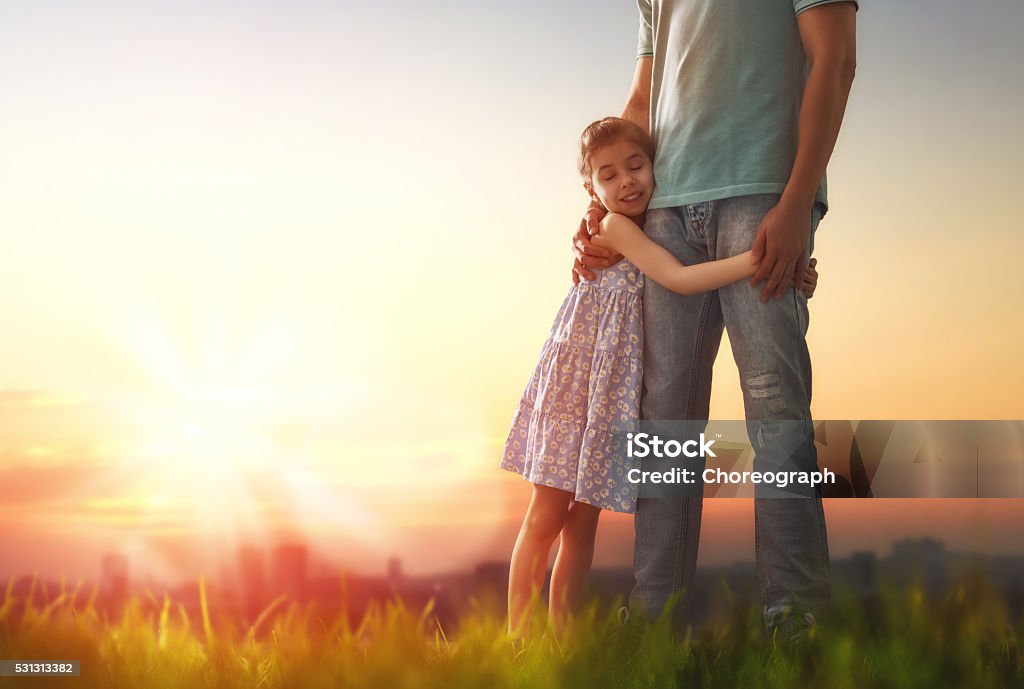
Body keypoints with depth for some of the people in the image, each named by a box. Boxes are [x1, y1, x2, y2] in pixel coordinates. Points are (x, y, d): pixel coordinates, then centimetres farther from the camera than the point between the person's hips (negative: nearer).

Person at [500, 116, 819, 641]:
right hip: (574, 381, -7)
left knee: (583, 522, 7)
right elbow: (678, 279, -22)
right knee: (546, 516, -4)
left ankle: (560, 634, 12)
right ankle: (517, 639, 0)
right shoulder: (614, 227, -10)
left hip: (615, 393, 7)